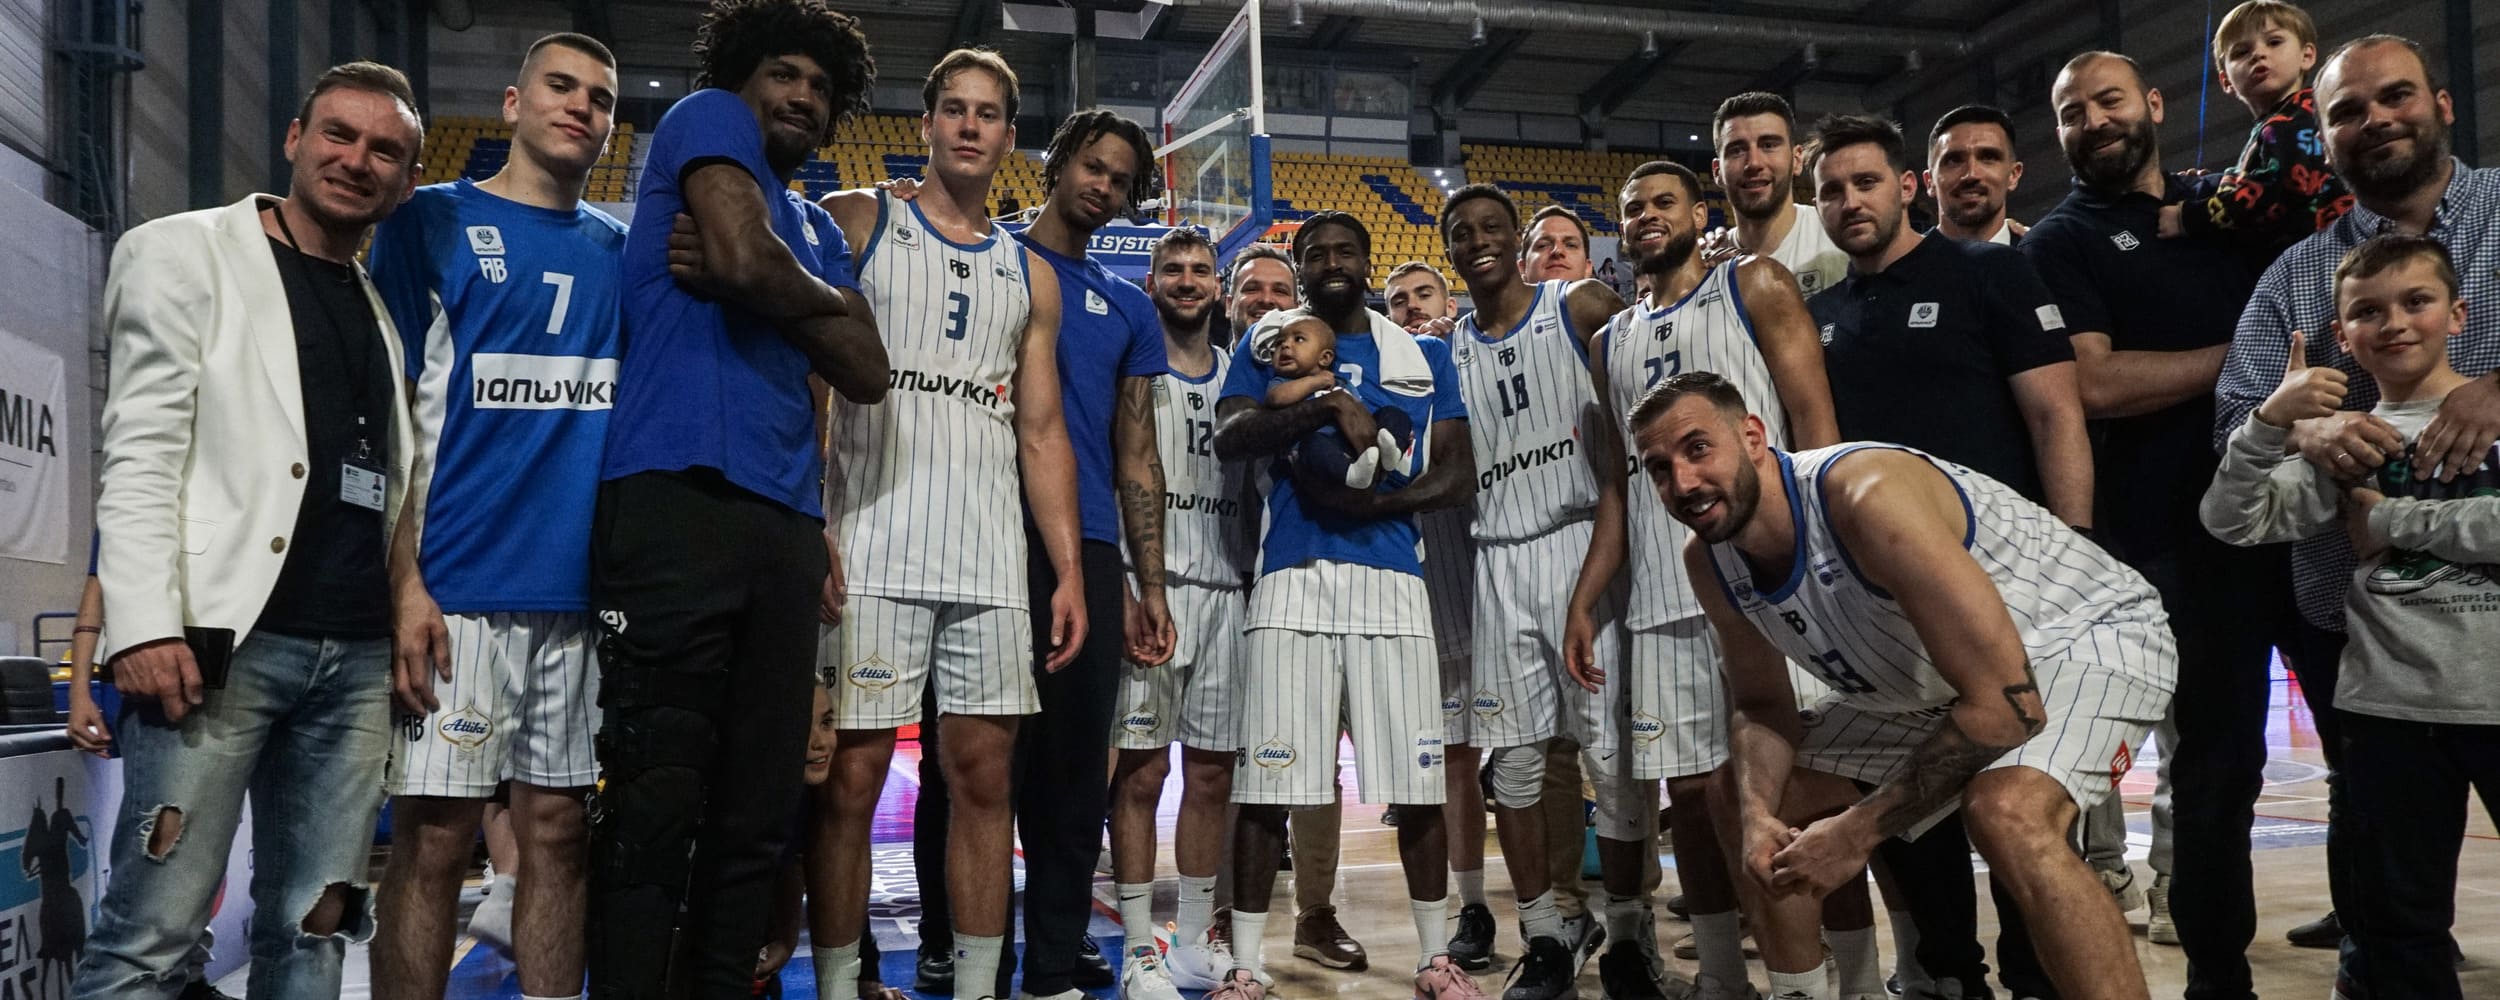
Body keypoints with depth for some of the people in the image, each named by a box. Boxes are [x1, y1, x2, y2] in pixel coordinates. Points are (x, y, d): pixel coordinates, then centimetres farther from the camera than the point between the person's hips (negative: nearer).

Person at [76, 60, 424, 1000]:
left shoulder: (388, 306, 19)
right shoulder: (186, 252, 5)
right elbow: (140, 450, -5)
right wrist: (145, 624, -15)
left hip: (359, 651, 5)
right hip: (223, 638, -5)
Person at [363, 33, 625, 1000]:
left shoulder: (624, 250, 14)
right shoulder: (432, 221, 4)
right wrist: (403, 581, -12)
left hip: (585, 589, 4)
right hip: (459, 583, -3)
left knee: (559, 831, 8)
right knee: (433, 837, -1)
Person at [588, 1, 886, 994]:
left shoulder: (818, 231, 27)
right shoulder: (707, 120, 9)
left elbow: (868, 373, 12)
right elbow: (747, 262, -10)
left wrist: (762, 287, 0)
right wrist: (816, 300, 10)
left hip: (784, 521, 7)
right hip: (677, 496, -7)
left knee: (758, 808, 7)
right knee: (654, 805, -8)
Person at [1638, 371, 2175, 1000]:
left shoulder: (1868, 496, -35)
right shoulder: (1709, 561, -11)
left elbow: (2006, 703, -34)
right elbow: (1761, 704, 5)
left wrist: (1861, 828, -28)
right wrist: (1758, 813, -16)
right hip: (1926, 683, 8)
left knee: (2007, 812, -36)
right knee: (1769, 811, 8)